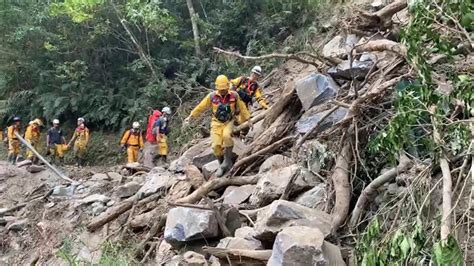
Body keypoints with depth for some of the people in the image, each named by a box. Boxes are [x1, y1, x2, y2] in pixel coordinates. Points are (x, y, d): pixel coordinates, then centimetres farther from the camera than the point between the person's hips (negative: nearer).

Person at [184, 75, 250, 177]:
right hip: (216, 122, 1)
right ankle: (222, 165, 10)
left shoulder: (234, 95, -4)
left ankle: (227, 161, -17)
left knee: (226, 136, -32)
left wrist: (248, 120, 12)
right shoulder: (212, 96, -4)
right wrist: (190, 117, 7)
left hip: (229, 122, -1)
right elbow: (201, 107, 4)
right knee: (216, 145, -13)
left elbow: (242, 108, 8)